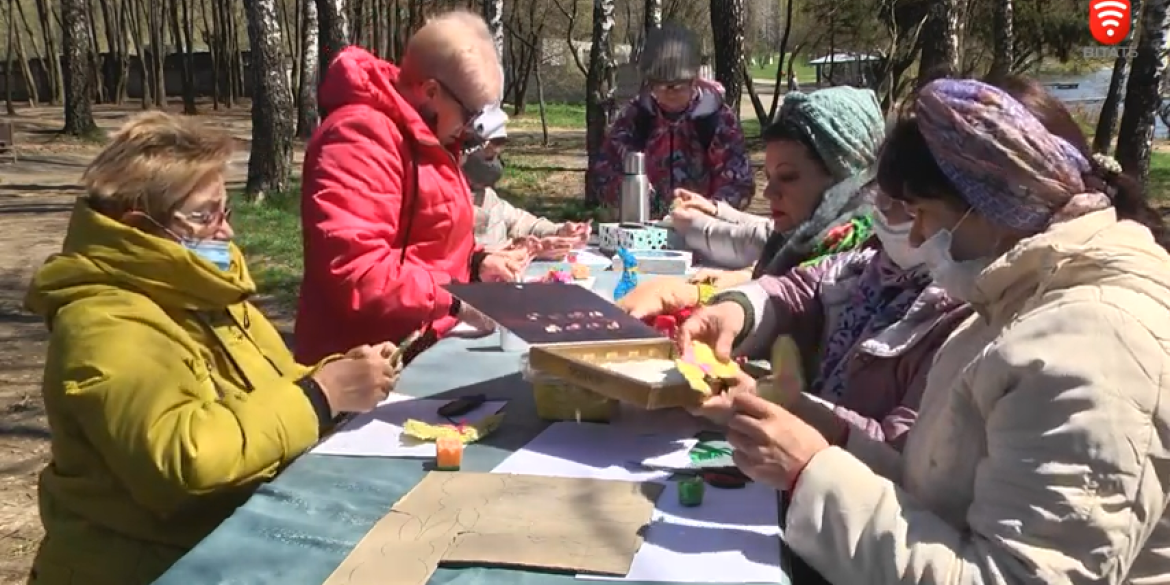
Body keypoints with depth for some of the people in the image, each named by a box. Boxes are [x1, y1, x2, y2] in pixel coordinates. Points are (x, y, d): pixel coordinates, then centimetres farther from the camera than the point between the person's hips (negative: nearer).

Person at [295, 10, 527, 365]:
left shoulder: (421, 134, 15)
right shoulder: (360, 138, -17)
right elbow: (354, 274, -26)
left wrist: (476, 262, 7)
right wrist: (456, 300, -20)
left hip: (422, 348, 9)